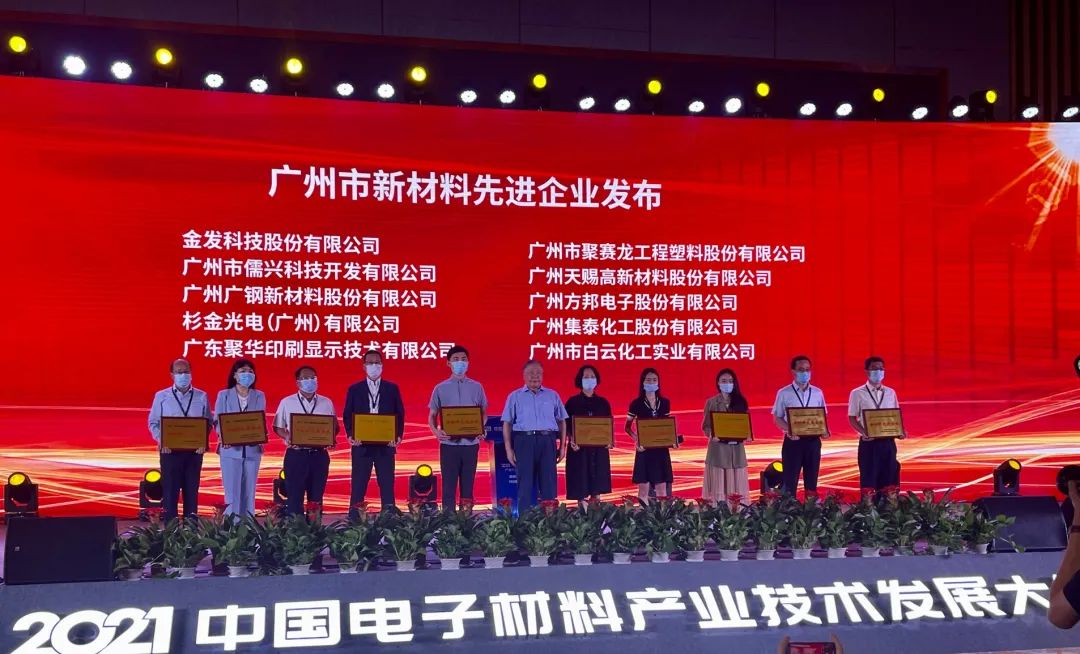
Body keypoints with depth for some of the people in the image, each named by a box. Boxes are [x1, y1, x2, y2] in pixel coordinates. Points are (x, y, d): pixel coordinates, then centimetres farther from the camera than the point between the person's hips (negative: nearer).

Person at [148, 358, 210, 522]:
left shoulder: (201, 397, 8)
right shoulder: (161, 396, 5)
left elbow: (208, 422, 7)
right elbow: (153, 422, 5)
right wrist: (161, 440, -12)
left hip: (194, 450, 1)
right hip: (169, 450, -1)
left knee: (191, 492, 5)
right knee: (170, 492, 0)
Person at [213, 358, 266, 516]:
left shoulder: (259, 396, 10)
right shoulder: (224, 395, 5)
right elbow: (217, 421, 1)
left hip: (252, 449, 2)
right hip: (231, 449, -2)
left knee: (249, 494, 4)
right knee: (232, 493, -4)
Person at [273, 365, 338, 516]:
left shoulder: (326, 403, 8)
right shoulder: (287, 402, 3)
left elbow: (334, 427, 13)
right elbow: (278, 427, 6)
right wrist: (287, 437, -15)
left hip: (319, 455, 2)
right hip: (296, 455, -2)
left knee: (316, 498, 7)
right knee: (294, 497, -1)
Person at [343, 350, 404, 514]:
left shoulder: (392, 388, 8)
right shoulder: (354, 389, 8)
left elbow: (400, 414, 6)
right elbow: (347, 415, 6)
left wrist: (398, 435, -8)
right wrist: (350, 435, -10)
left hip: (386, 445, 0)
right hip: (361, 445, 0)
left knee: (387, 486, 2)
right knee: (358, 486, 1)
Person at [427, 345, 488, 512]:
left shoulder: (476, 387, 7)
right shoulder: (440, 389, 5)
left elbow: (484, 413, 11)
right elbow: (432, 416, 6)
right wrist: (436, 432, -13)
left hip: (471, 443, 1)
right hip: (449, 443, -1)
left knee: (468, 485, 5)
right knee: (449, 485, -1)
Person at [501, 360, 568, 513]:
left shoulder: (552, 396, 13)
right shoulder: (515, 397, 9)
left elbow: (562, 421, 13)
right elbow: (507, 424, 6)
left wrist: (562, 446, 6)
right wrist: (509, 449, -2)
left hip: (548, 441, 2)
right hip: (524, 441, -1)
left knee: (549, 483, 1)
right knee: (525, 483, -1)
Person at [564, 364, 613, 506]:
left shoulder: (603, 403, 11)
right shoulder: (572, 402, 2)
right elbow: (566, 425, -1)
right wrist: (571, 439, -18)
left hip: (599, 448, 3)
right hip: (579, 448, -3)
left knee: (597, 486, 1)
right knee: (580, 488, -5)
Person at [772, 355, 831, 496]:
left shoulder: (817, 393, 8)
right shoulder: (784, 393, -1)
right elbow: (777, 418, -1)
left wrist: (825, 430, -8)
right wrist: (789, 430, -19)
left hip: (813, 441, 3)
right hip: (792, 441, -3)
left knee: (811, 481, 9)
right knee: (790, 481, 0)